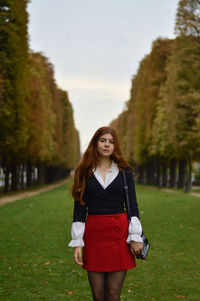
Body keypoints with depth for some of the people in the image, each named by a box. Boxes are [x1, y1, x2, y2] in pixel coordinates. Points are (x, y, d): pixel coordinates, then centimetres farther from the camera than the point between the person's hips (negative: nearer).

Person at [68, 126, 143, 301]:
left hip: (119, 234, -1)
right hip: (93, 234, 1)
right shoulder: (84, 172, 6)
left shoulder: (124, 171, 7)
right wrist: (77, 243, -1)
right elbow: (79, 207, 5)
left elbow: (132, 205, 6)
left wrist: (136, 237, -4)